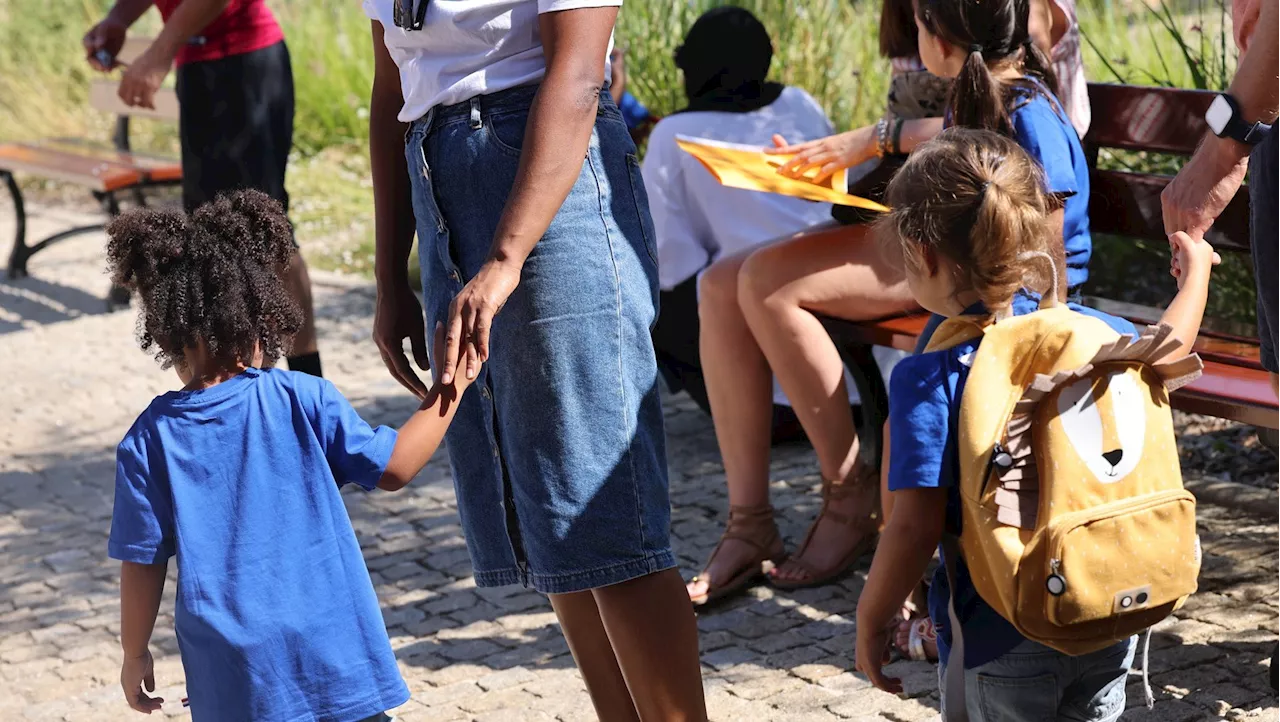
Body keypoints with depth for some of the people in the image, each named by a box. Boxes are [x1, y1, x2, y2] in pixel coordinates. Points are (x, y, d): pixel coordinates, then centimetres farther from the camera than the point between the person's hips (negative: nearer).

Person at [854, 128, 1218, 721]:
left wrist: (871, 619, -6)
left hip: (1001, 643, -5)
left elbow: (916, 527, -20)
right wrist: (1195, 270, 41)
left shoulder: (928, 380, -19)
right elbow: (1166, 352, 22)